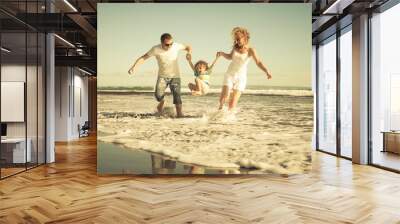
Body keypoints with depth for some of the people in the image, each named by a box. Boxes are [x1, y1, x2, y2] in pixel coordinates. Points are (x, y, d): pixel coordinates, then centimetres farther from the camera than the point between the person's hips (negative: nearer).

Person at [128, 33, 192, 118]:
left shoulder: (176, 46, -15)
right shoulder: (156, 49, -18)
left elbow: (187, 47, 3)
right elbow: (143, 57, -14)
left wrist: (189, 51, -21)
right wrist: (134, 67, -28)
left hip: (175, 76, 0)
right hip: (162, 76, 0)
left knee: (177, 94, -13)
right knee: (158, 94, -14)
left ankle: (179, 114, -5)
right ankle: (161, 102, 21)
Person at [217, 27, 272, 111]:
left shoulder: (250, 50, -9)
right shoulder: (235, 47, 3)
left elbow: (258, 62, -17)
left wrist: (267, 71, -32)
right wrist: (222, 53, 2)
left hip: (241, 77, -3)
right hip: (229, 75, 3)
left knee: (233, 103, -7)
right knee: (223, 98, -11)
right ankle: (221, 108, 17)